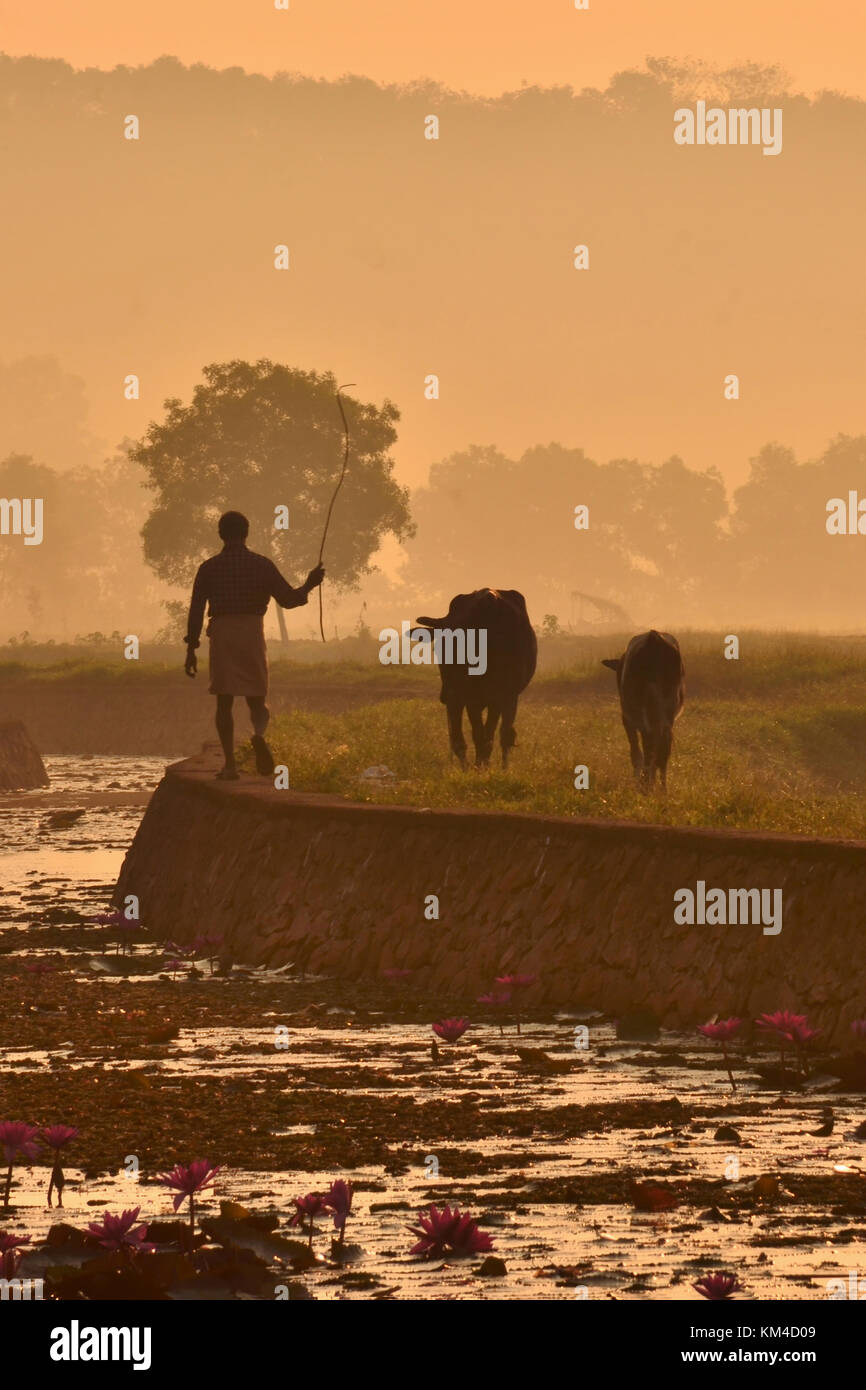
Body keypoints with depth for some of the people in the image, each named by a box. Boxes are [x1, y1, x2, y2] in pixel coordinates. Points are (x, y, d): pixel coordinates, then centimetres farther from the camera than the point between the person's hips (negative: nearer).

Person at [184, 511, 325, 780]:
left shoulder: (209, 568, 3)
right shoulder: (262, 565, 2)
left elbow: (196, 610, 2)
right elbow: (288, 599, 2)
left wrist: (191, 649, 6)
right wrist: (309, 585, 21)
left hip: (222, 636, 0)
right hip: (253, 635, 0)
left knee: (224, 702, 4)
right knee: (256, 699, 10)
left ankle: (230, 764, -5)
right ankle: (259, 735, -25)